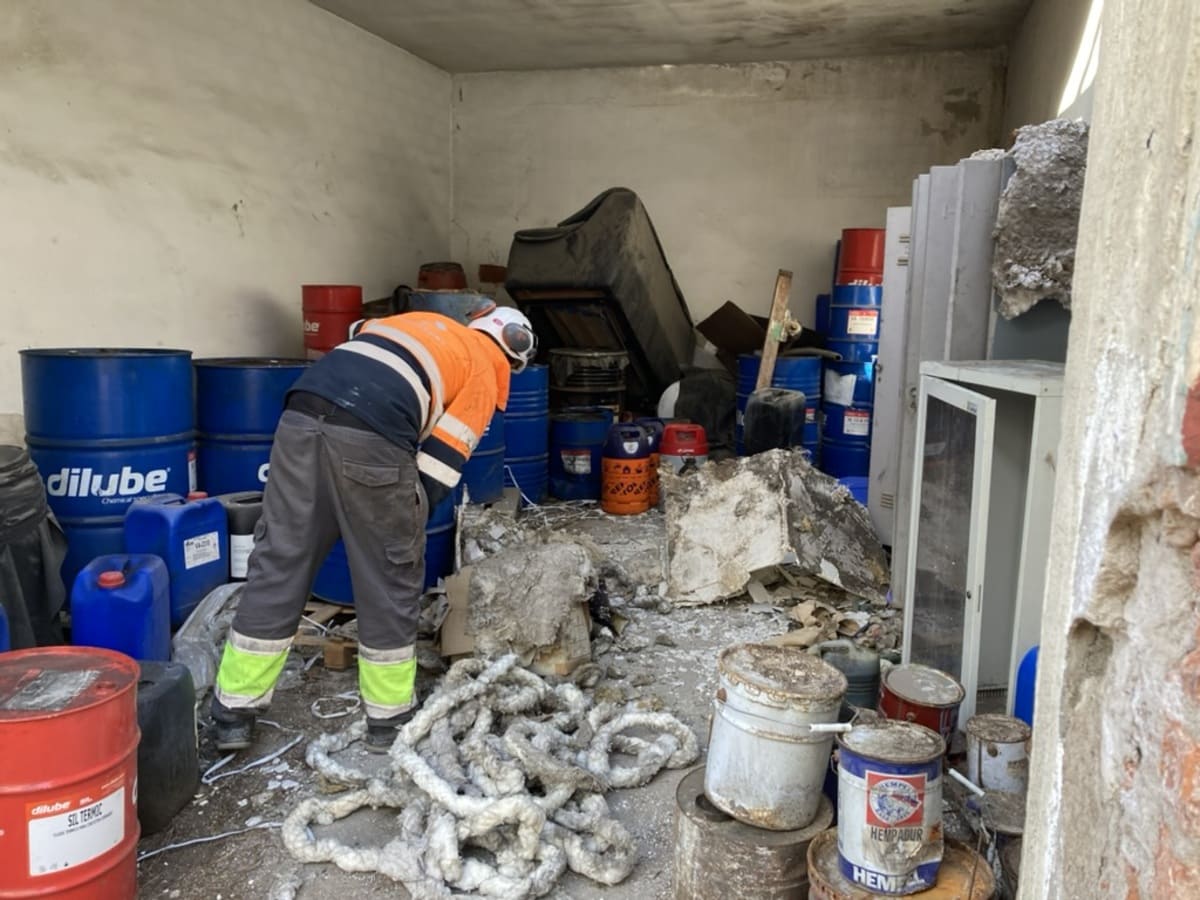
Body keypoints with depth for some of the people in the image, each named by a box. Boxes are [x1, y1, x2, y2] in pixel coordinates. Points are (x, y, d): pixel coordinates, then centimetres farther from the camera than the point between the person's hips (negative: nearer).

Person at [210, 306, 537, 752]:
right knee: (390, 583, 11)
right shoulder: (484, 373, 16)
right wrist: (409, 519, 17)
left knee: (276, 567, 13)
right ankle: (389, 719, 23)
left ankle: (234, 714, 22)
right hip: (371, 439, -6)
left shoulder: (421, 320, 34)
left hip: (301, 418, 6)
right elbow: (442, 460, 7)